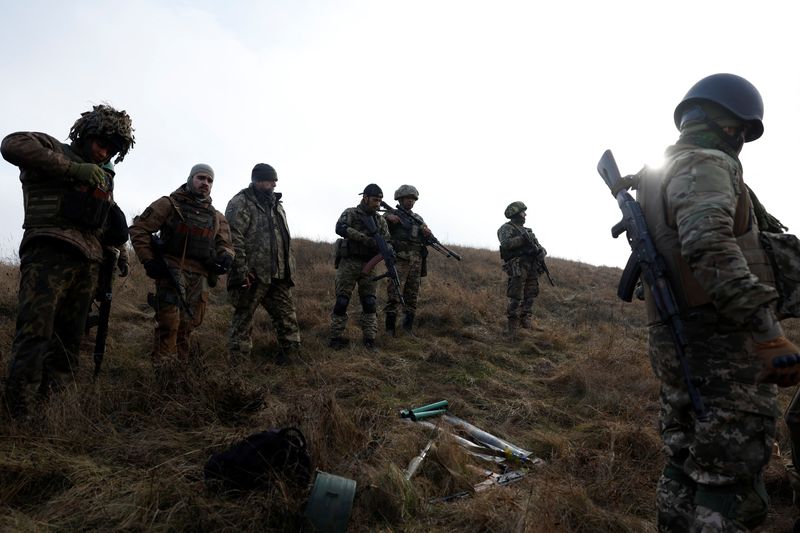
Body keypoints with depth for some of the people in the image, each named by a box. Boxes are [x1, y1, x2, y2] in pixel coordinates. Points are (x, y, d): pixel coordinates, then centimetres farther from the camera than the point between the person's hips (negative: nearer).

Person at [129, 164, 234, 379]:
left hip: (199, 277, 5)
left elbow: (225, 244, 19)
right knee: (169, 324, -13)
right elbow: (138, 229, 0)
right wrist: (149, 261, -8)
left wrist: (225, 256, -5)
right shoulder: (170, 204, 2)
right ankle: (163, 380, -4)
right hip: (172, 271, -5)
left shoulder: (216, 217, 18)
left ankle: (180, 374, 22)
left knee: (187, 326, 10)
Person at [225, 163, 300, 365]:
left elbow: (284, 238, 24)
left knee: (286, 314, 12)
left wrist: (289, 267, 20)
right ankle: (239, 362, 12)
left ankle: (290, 352, 23)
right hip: (253, 275, -8)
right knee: (243, 318, 3)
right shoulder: (241, 203, -9)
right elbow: (233, 238, -18)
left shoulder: (276, 204, 18)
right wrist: (241, 269, -22)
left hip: (278, 275, 8)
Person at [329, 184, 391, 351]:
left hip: (369, 265, 4)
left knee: (370, 303, 1)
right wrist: (366, 239, -27)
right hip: (348, 263, -4)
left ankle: (369, 338, 8)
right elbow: (340, 228, -20)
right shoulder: (350, 213, -1)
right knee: (342, 301, -1)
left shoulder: (380, 220, 13)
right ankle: (336, 337, 9)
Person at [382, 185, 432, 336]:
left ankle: (408, 329, 14)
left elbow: (427, 239, 15)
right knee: (394, 294, -11)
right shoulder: (392, 215, 7)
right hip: (399, 259, -5)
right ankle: (390, 331, -8)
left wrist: (427, 232, -8)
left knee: (412, 295, 6)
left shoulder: (418, 218, 22)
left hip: (416, 261, 5)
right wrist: (387, 217, -28)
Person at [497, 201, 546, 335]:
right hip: (517, 267, -7)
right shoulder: (506, 228, 0)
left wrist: (541, 251, -5)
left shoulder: (526, 230, 24)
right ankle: (513, 330, -2)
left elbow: (538, 246, 17)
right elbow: (505, 243, -19)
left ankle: (526, 324, 17)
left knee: (530, 298, 8)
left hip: (532, 268, 8)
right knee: (516, 298, -8)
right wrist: (522, 239, -22)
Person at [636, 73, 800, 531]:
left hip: (675, 346, 10)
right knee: (730, 492, -3)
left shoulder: (659, 175, 20)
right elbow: (710, 247, -27)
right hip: (723, 346, -9)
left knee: (685, 470, 18)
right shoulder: (706, 164, -9)